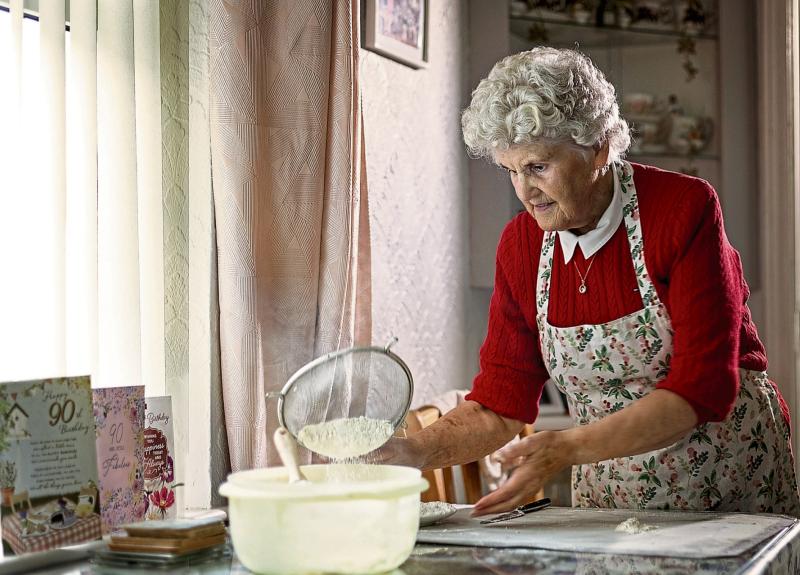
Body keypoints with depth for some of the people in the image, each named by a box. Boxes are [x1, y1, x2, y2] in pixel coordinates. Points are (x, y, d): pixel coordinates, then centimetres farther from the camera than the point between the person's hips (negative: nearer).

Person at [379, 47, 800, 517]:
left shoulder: (684, 209, -15)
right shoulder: (521, 244, -2)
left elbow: (701, 390, -20)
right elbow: (499, 404, 1)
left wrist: (570, 448, -29)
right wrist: (416, 452, -16)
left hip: (736, 487, -3)